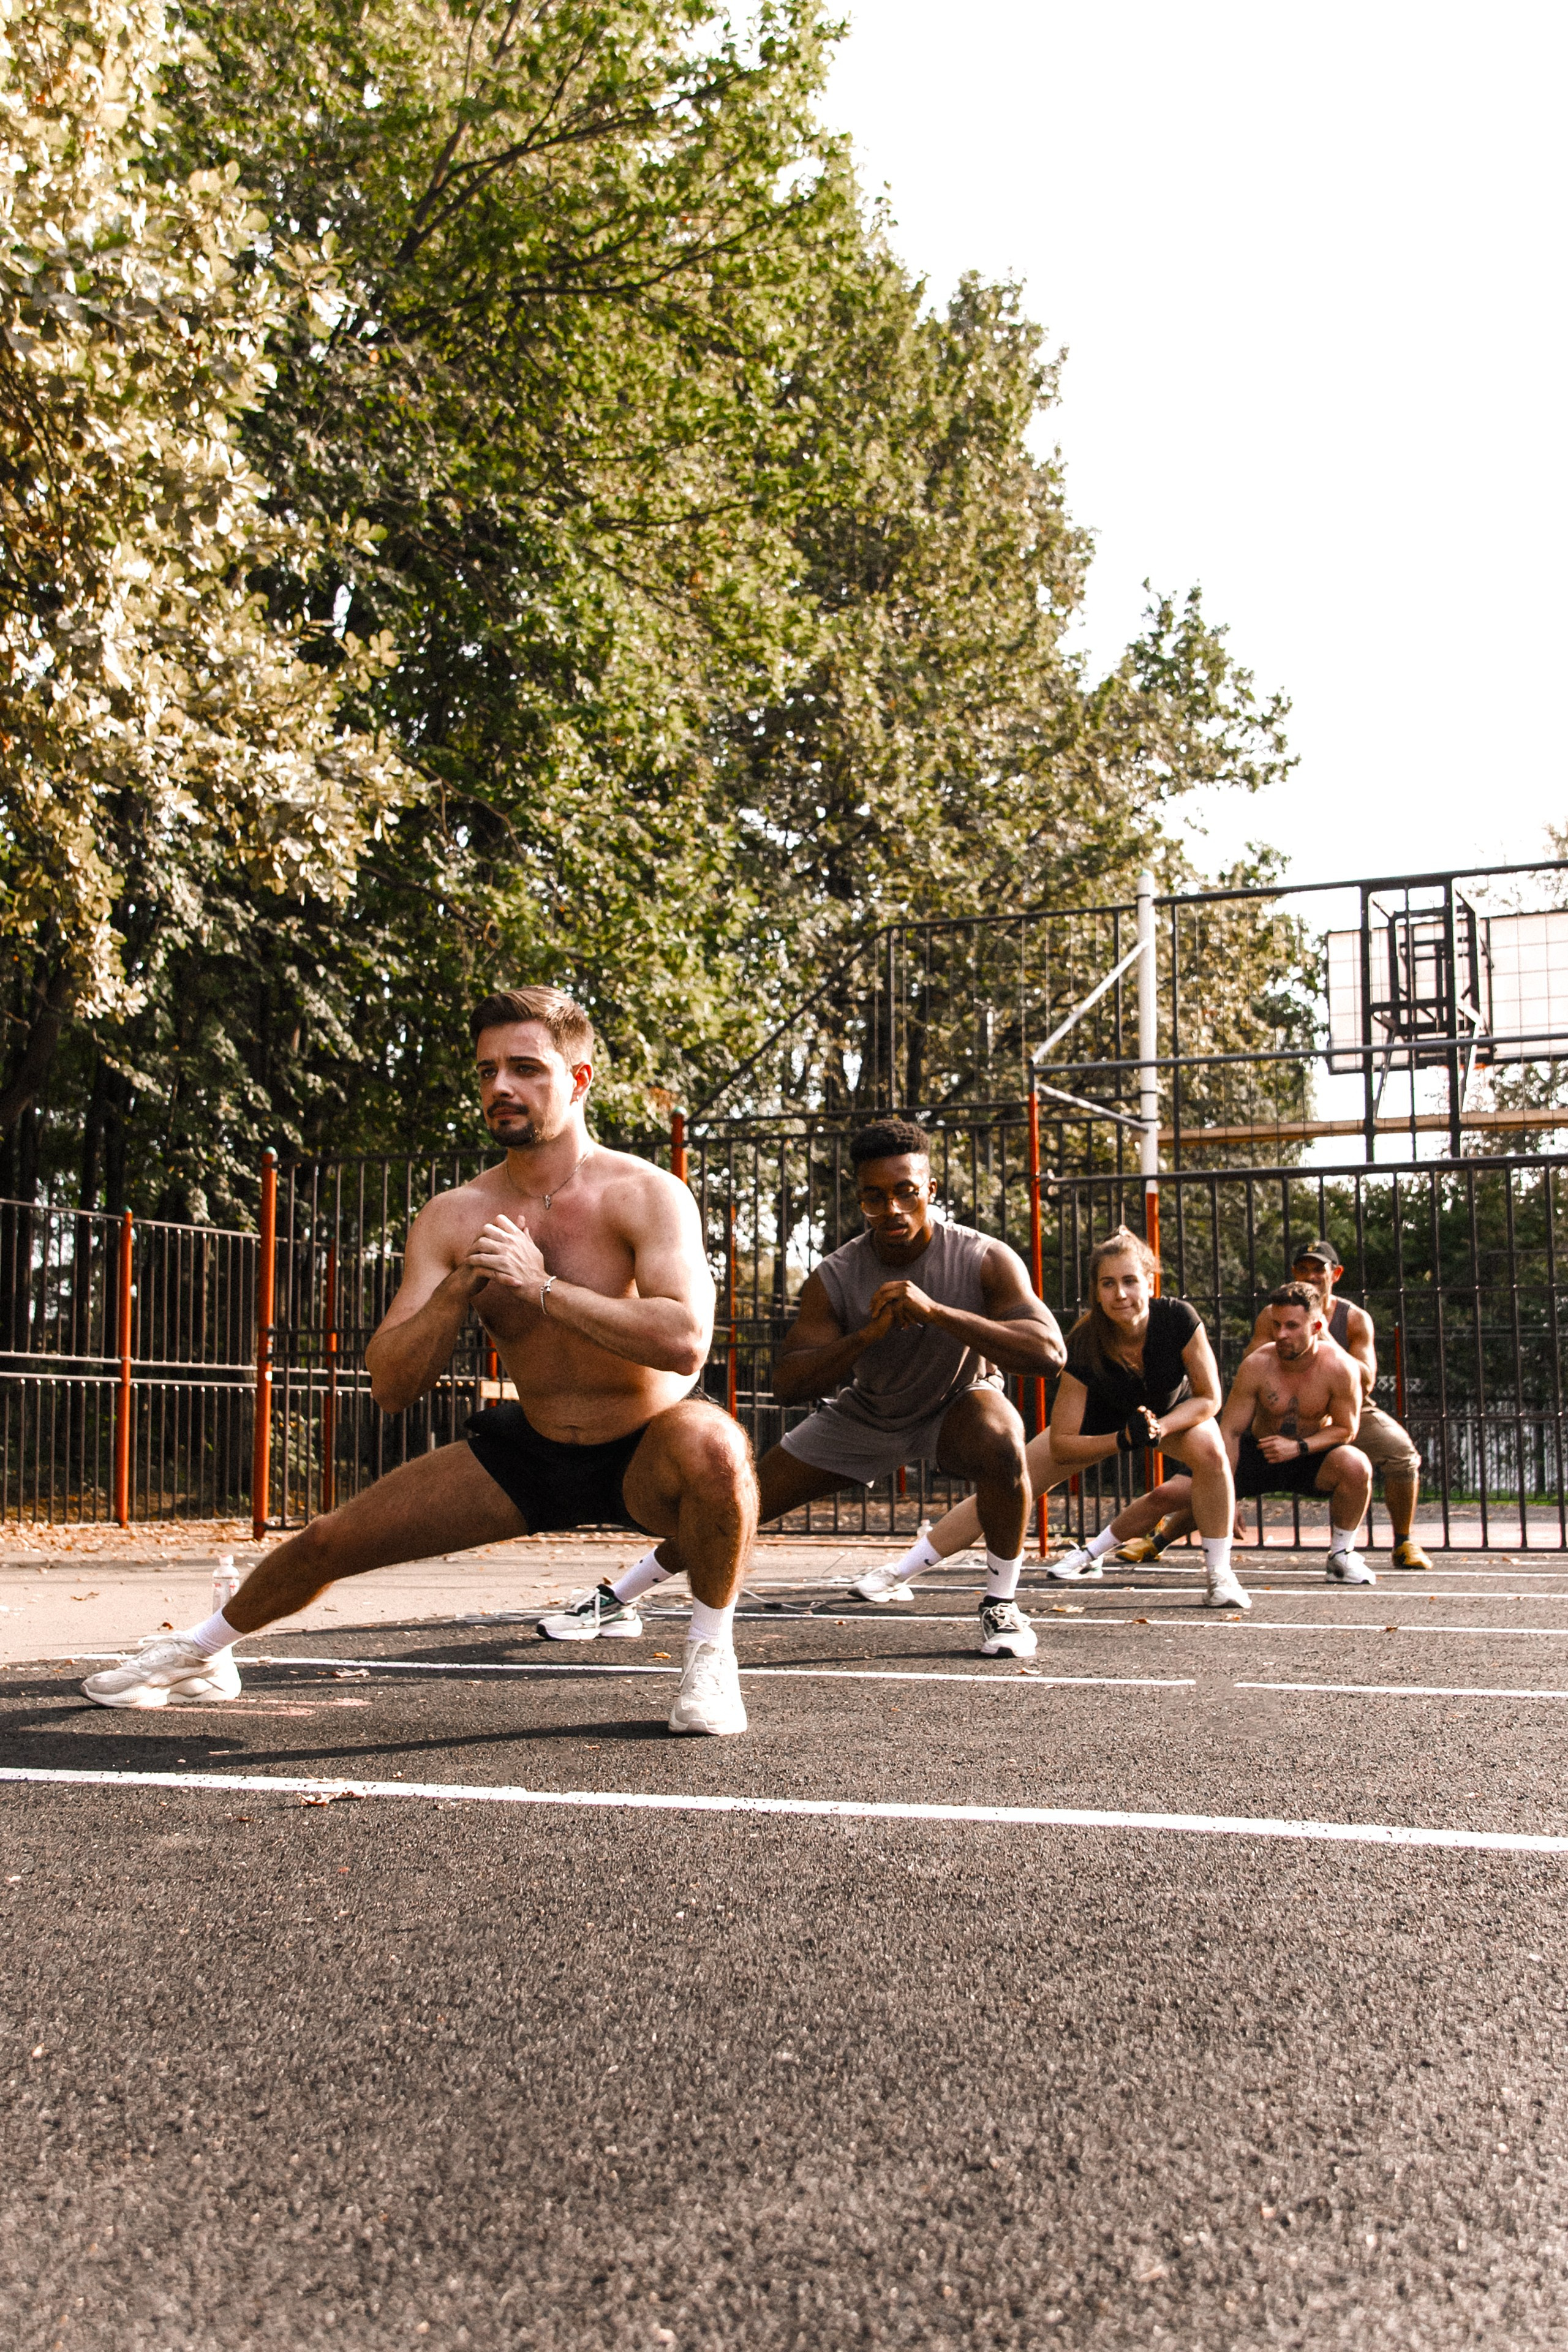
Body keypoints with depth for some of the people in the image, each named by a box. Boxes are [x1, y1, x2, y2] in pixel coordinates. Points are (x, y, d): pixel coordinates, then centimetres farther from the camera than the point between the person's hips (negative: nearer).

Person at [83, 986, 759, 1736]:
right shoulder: (452, 1218, -6)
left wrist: (541, 1287, -35)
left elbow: (685, 1341, -36)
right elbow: (390, 1386, -8)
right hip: (530, 1451, 4)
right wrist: (461, 1288, -24)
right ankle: (202, 1647, 35)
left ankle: (711, 1651, -14)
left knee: (711, 1441, -39)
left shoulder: (645, 1194, -20)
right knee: (333, 1540, 3)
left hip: (644, 1458, -4)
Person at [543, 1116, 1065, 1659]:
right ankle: (613, 1600, 20)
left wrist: (937, 1312, -50)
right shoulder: (832, 1280, -25)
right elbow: (787, 1384, -26)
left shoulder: (985, 1261, -29)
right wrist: (865, 1336, -44)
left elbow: (1048, 1351, -40)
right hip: (864, 1415, 2)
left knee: (1002, 1446, -36)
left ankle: (1001, 1605, -12)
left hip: (955, 1408, -2)